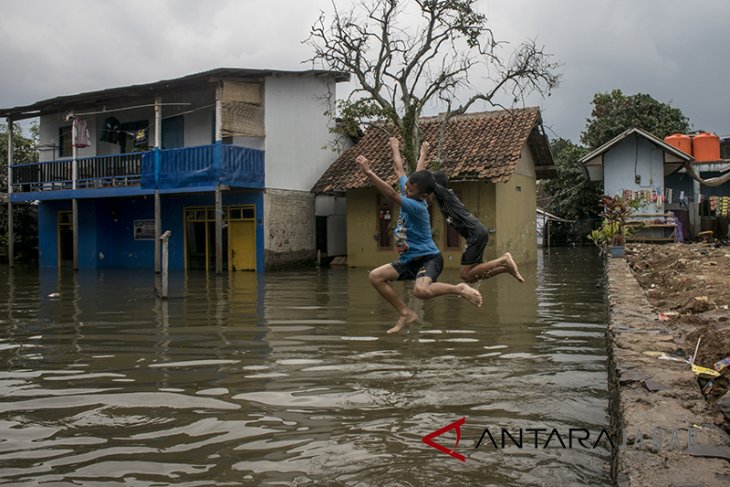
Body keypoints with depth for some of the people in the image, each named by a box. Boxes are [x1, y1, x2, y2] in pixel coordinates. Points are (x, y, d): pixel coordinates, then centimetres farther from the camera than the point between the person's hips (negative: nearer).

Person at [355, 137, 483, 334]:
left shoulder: (417, 206, -23)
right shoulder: (409, 194, 2)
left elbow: (392, 195, -35)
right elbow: (400, 170, 18)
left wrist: (368, 172, -38)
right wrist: (395, 148, 32)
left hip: (429, 258, -9)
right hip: (410, 259, 9)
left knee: (421, 290, -36)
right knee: (375, 276, -2)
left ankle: (459, 289, -9)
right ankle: (406, 314, 4)